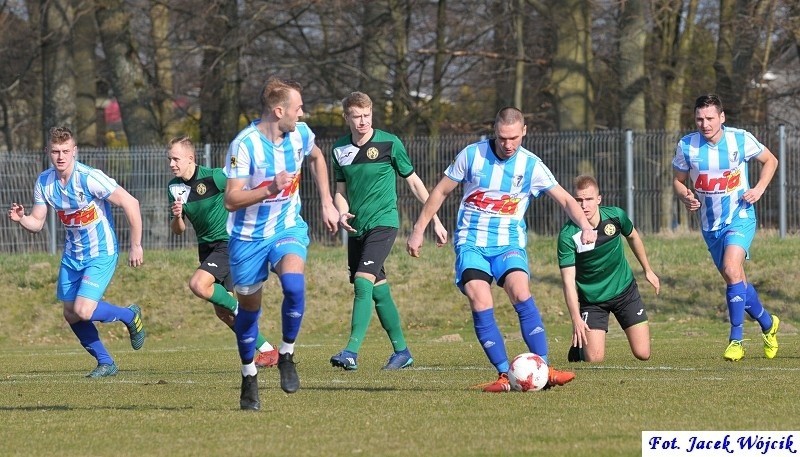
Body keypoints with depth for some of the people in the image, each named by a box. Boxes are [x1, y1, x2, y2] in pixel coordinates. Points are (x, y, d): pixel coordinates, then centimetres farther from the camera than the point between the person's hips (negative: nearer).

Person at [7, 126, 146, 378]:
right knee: (70, 315, 7)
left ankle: (130, 316, 10)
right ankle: (106, 363, 24)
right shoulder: (44, 182, -4)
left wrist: (136, 245, -17)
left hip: (101, 253, -7)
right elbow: (37, 223, 3)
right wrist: (21, 218, -20)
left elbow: (131, 203, -21)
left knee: (83, 311, -18)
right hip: (72, 255, 7)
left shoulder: (90, 178, -24)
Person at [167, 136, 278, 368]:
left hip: (228, 242, -7)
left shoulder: (213, 177, -18)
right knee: (222, 311, 5)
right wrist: (176, 216, -15)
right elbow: (178, 230, 6)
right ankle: (267, 351, 17)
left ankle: (241, 310, -6)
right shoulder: (174, 187, 1)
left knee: (198, 285, -28)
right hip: (206, 246, 7)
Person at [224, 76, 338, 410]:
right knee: (249, 308, 8)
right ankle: (249, 377, 29)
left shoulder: (300, 134, -5)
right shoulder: (245, 145, -20)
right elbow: (231, 200, -21)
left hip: (288, 229, 2)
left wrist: (327, 203, 15)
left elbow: (316, 158, 20)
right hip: (249, 236, -2)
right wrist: (271, 188, -33)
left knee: (294, 283, -27)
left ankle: (286, 355, -8)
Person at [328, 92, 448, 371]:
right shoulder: (340, 149, 6)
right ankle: (401, 351, 21)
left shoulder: (389, 144, -6)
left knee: (363, 282, -20)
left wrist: (435, 220, 3)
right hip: (356, 228, 5)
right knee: (378, 291, 9)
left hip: (383, 222, -5)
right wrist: (342, 212, -7)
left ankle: (351, 352, -26)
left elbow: (413, 182, 2)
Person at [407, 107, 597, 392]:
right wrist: (418, 230, 11)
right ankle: (504, 376, -17)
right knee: (480, 303, -21)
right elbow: (441, 191, 11)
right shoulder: (472, 155, 0)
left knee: (521, 294, -26)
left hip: (509, 243, 0)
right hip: (471, 242, 0)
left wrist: (585, 226, -18)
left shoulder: (531, 165, 0)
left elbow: (565, 200, 1)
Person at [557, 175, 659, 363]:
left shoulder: (616, 215, -13)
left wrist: (648, 270, 20)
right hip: (591, 300, -3)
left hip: (625, 290, 3)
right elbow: (568, 279, -25)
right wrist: (576, 318, -33)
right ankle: (578, 347, 25)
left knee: (642, 354, -2)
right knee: (595, 359, -12)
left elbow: (632, 237, 10)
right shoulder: (567, 235, -23)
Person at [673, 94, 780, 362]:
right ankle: (768, 324, 38)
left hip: (740, 218, -4)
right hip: (710, 224, 4)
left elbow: (770, 160, 6)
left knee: (732, 270, -26)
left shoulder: (741, 139, -11)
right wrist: (686, 197, -16)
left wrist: (759, 189, -8)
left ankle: (736, 340, -20)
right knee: (736, 282, 13)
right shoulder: (686, 146, -7)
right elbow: (677, 180, 6)